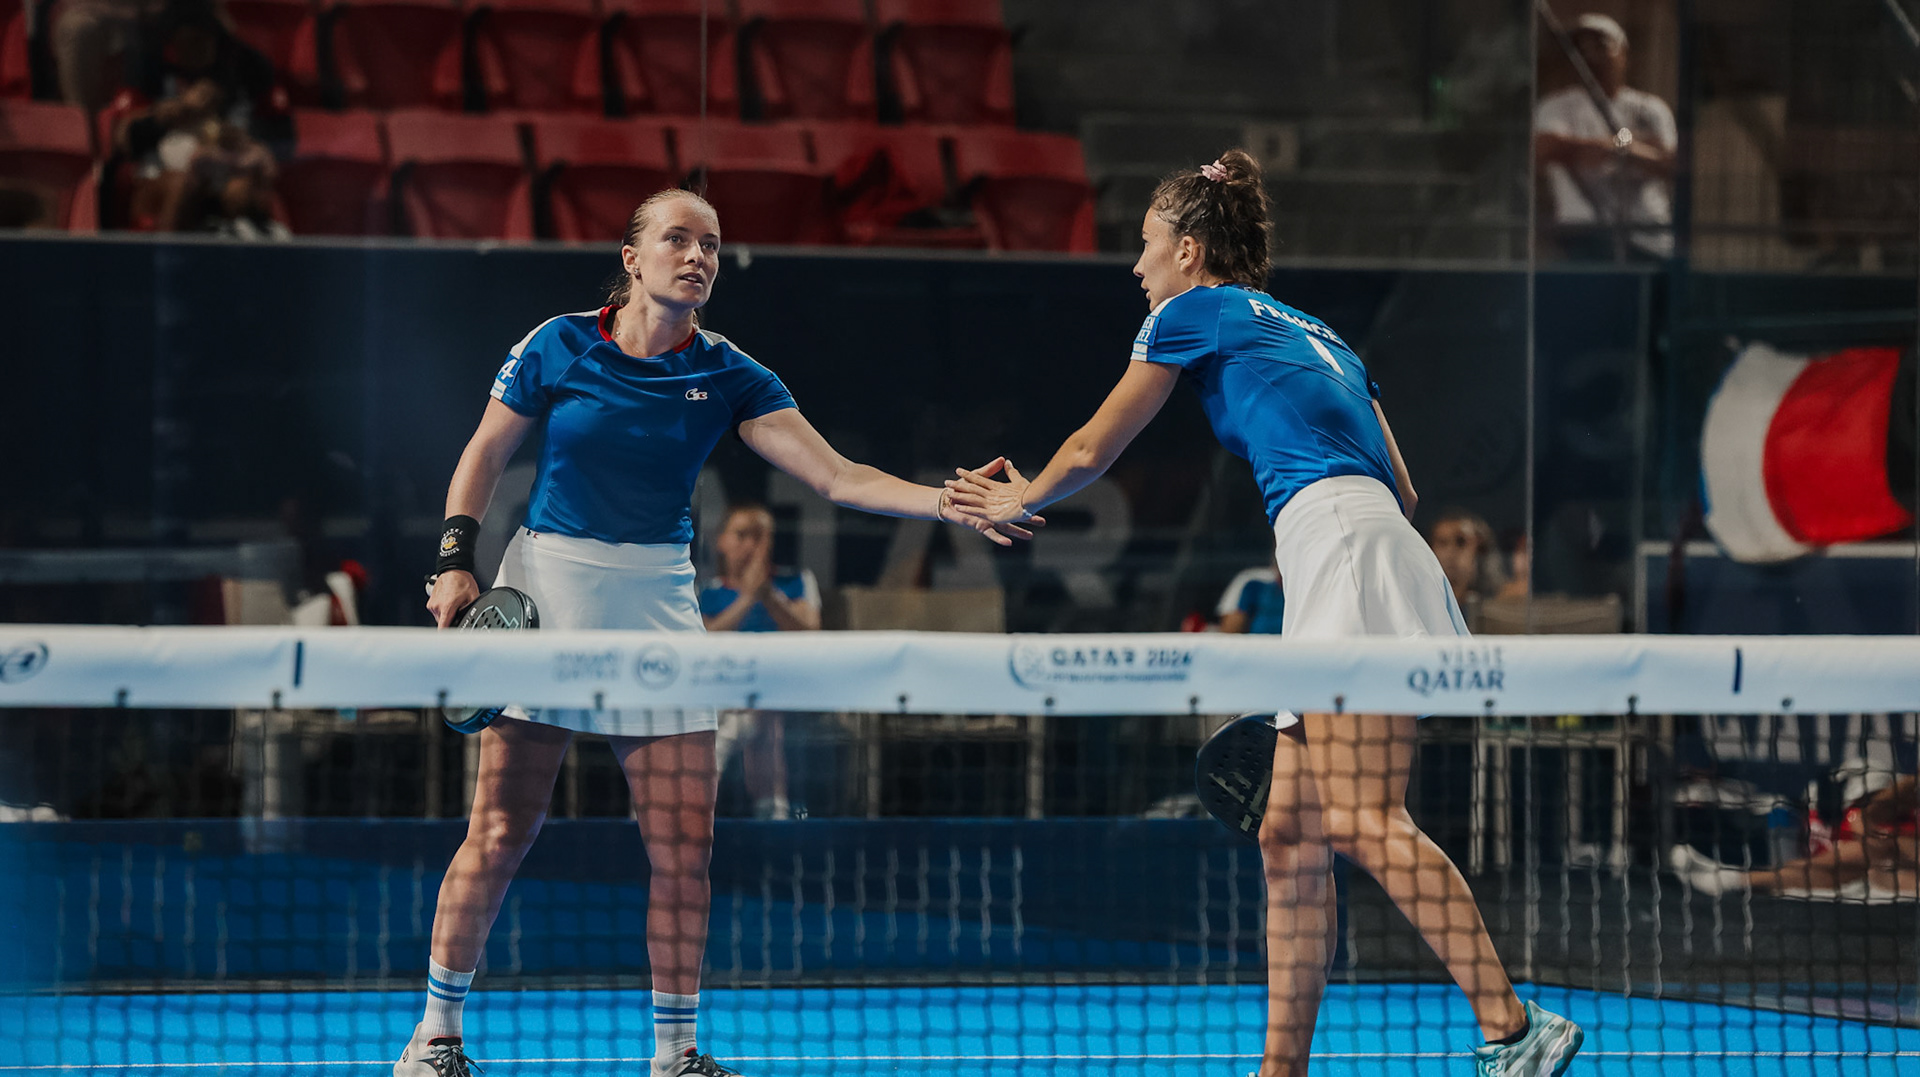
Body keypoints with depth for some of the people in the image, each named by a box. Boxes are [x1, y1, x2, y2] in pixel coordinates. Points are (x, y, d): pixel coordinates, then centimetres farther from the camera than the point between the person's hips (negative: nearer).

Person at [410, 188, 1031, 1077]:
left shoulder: (726, 377, 0)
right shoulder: (559, 346, -4)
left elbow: (838, 477, -7)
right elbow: (484, 455, 7)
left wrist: (949, 503, -20)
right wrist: (456, 563, -3)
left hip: (658, 604, 3)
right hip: (545, 587, -3)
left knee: (684, 845, -2)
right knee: (499, 834, -5)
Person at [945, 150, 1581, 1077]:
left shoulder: (1192, 313, 9)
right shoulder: (1313, 334, 30)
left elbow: (1090, 453, 16)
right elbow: (1400, 487, 28)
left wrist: (1019, 499, 36)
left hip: (1345, 546, -9)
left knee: (1364, 823, -20)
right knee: (1290, 838, 6)